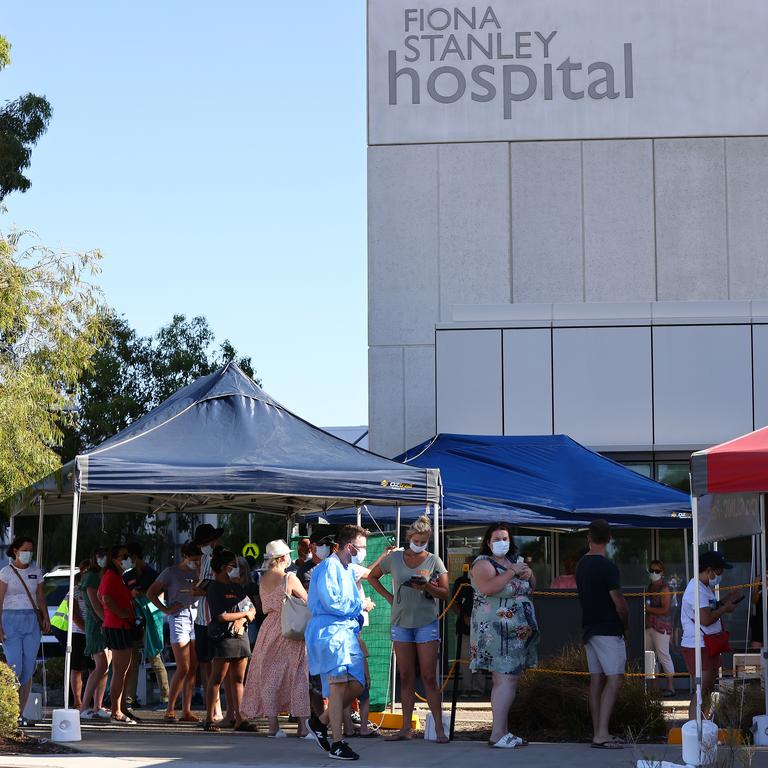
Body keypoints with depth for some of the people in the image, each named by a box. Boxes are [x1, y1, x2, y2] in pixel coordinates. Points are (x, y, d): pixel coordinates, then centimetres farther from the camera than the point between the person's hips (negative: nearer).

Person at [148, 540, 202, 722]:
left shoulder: (197, 573, 15)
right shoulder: (171, 572, 1)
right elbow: (151, 593, 2)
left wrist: (200, 592, -6)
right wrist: (166, 610, -7)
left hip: (196, 619, 6)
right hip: (179, 619, -6)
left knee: (193, 669, 4)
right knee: (183, 668, -12)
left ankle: (186, 711, 8)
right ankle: (169, 710, -4)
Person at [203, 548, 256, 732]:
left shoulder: (237, 587, 18)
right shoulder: (215, 589, -5)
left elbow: (252, 609, 14)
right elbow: (221, 616, -14)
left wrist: (241, 620, -7)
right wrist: (244, 614, -3)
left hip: (240, 635, 8)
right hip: (223, 637, -7)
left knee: (238, 679, 6)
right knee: (217, 679, -5)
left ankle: (239, 719, 6)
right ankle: (209, 719, -1)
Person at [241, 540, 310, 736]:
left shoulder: (263, 580, 7)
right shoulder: (289, 578, -12)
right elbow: (307, 602, -4)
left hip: (269, 629, 6)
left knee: (270, 676, 10)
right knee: (298, 676, -1)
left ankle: (273, 725, 9)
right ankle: (303, 726, -3)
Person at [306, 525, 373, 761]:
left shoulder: (348, 570, 24)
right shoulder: (329, 566, -8)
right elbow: (331, 602, -18)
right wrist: (360, 605, -6)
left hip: (347, 631, 10)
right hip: (329, 631, -9)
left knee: (356, 686, 4)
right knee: (339, 685, -13)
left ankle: (320, 722, 21)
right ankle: (337, 744, -13)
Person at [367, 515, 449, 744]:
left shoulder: (434, 561, 0)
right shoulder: (394, 558, 4)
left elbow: (445, 593, -1)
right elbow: (372, 577, 18)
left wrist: (427, 588, -19)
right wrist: (388, 596, 6)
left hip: (426, 623, -2)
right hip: (401, 622, 2)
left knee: (429, 677, -5)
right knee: (406, 678, 8)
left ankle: (439, 729, -3)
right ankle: (406, 728, 12)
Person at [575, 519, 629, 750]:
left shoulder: (581, 565, 9)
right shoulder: (607, 567, -16)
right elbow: (619, 603, -16)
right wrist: (626, 624, 3)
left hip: (589, 628, 8)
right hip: (608, 629, -8)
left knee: (596, 679, 9)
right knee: (614, 679, -9)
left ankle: (598, 733, 10)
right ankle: (602, 734, -16)